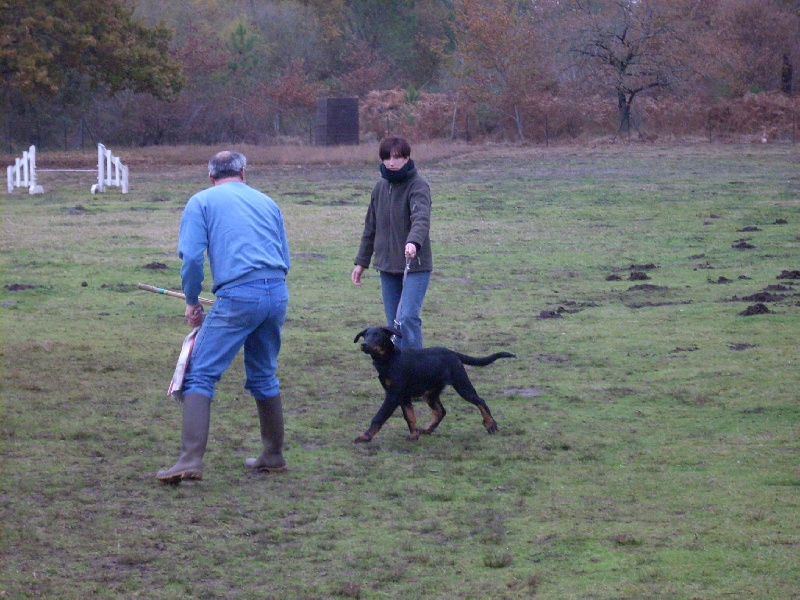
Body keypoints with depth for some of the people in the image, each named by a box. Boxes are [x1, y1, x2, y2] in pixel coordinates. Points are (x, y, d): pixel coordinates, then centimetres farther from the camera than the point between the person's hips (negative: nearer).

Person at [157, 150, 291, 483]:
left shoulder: (201, 201, 9)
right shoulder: (266, 202, 22)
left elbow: (191, 257, -3)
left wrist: (192, 301, 8)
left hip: (238, 296, -5)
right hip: (278, 294, 5)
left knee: (200, 375, -3)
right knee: (264, 377, 21)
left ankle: (191, 460, -15)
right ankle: (273, 456, 28)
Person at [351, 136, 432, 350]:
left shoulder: (418, 186, -11)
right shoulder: (381, 187, 10)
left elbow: (421, 218, -30)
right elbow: (371, 226, 19)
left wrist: (413, 242, -49)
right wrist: (361, 262, 19)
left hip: (415, 266, -7)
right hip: (387, 267, 7)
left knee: (407, 318, -18)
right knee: (393, 322, 8)